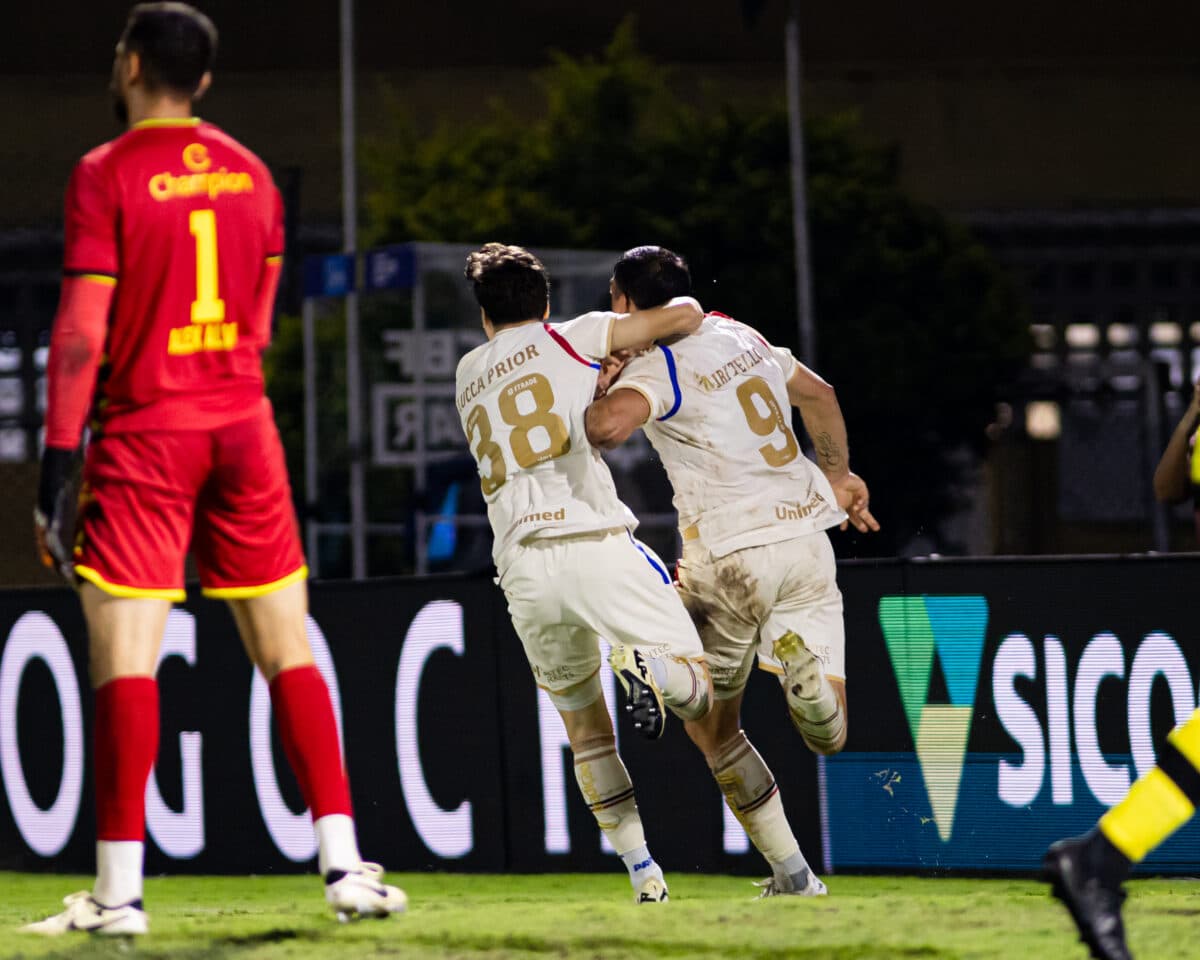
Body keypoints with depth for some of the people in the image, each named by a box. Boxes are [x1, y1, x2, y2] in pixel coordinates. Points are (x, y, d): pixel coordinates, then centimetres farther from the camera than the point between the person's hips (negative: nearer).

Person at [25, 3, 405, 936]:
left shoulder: (106, 175, -8)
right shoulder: (248, 171, 9)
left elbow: (82, 330, -13)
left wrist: (57, 463, -13)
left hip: (143, 433, -5)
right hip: (243, 427, 5)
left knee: (123, 659, -5)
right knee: (289, 655, 8)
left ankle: (119, 889, -9)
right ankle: (347, 867, 6)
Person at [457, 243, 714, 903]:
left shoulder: (468, 374, 24)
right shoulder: (570, 339, 12)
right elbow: (683, 316, 7)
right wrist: (686, 310, 27)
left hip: (521, 568, 4)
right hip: (594, 543, -4)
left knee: (584, 727, 17)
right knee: (699, 693, -1)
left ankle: (642, 873, 5)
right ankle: (648, 669, -35)